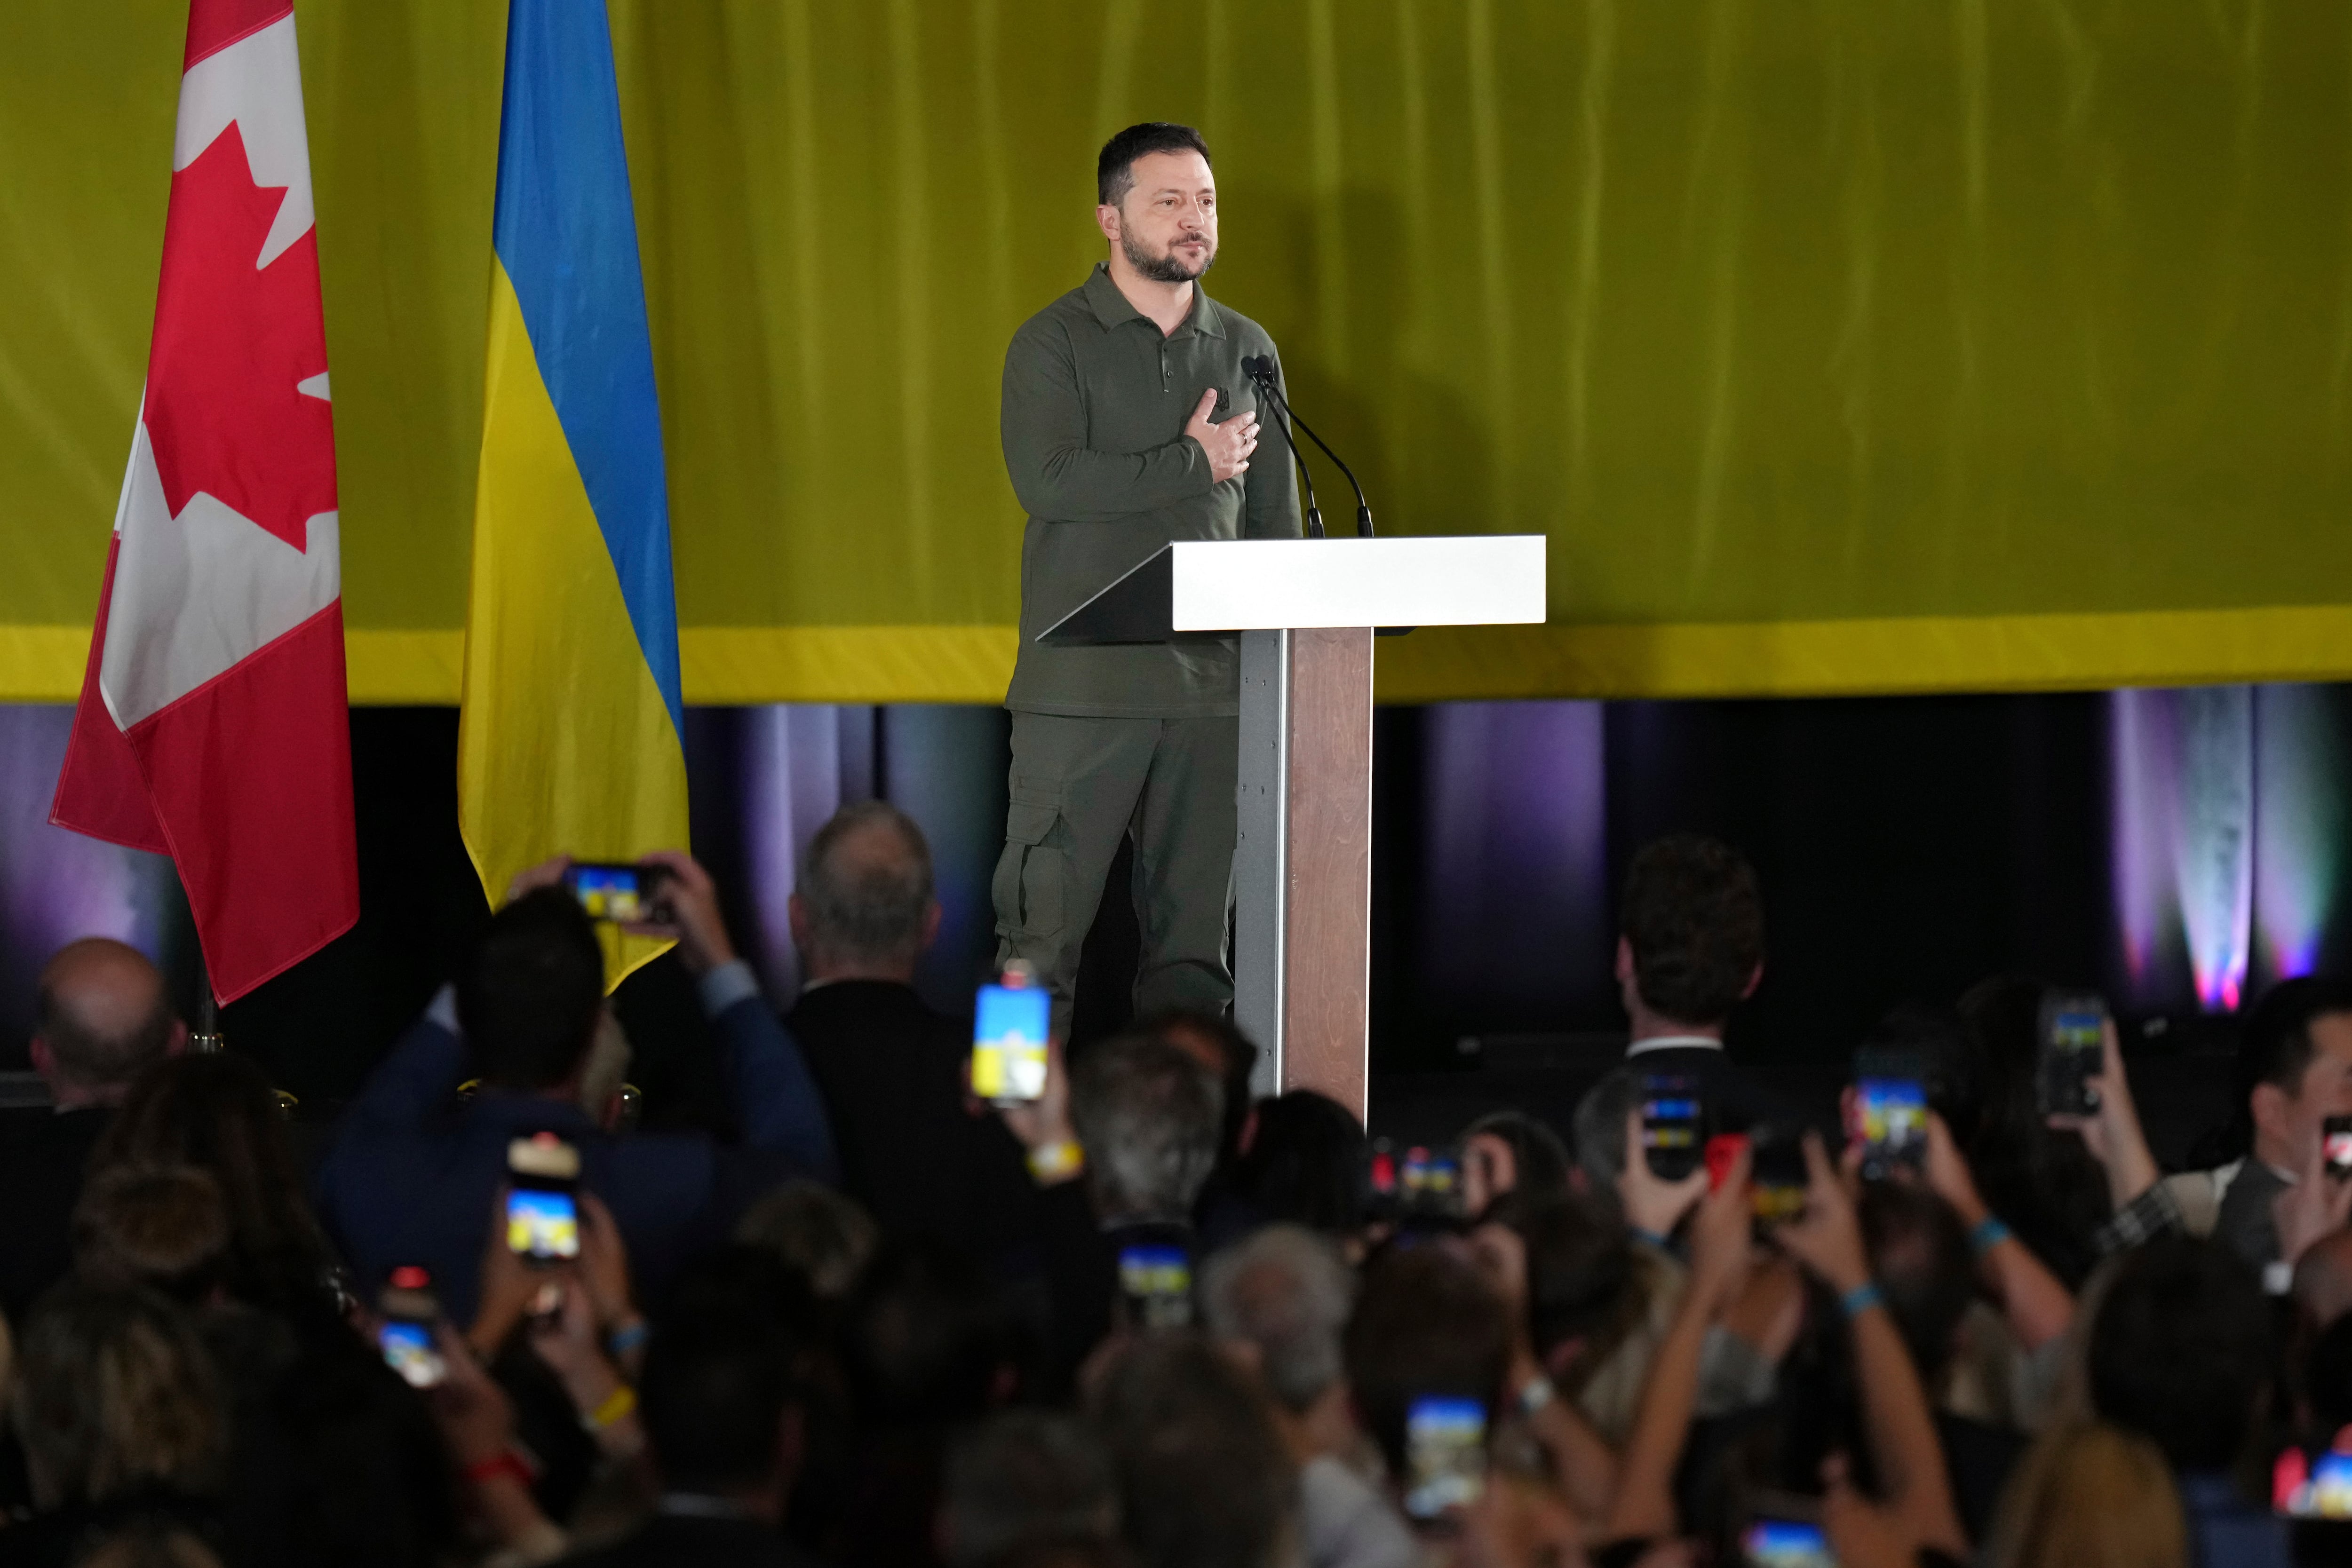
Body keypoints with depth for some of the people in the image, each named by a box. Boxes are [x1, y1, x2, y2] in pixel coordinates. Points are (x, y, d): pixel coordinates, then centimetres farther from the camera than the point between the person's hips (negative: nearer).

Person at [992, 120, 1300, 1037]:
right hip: (1081, 683, -4)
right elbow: (1048, 481, -17)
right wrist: (1192, 464, -12)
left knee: (1194, 926, 6)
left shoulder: (1245, 350, 13)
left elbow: (1276, 518, 16)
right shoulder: (1055, 344, -1)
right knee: (1045, 918, -5)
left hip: (1212, 685, 4)